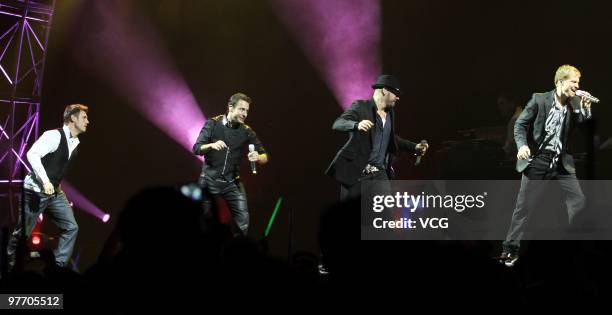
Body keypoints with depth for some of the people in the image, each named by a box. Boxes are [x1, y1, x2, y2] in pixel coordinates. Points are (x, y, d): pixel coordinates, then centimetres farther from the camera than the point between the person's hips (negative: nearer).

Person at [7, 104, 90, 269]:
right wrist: (45, 181, -34)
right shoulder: (54, 135, -17)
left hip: (54, 192, 8)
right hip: (36, 191, -8)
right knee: (22, 233, -1)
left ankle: (59, 266, 3)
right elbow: (32, 154, -28)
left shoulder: (75, 142, 10)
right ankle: (9, 267, 15)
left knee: (71, 227, -1)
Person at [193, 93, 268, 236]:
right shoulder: (213, 124, -5)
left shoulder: (247, 132, -2)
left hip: (232, 182, 1)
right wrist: (212, 145, -33)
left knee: (243, 220, -11)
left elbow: (264, 156, -1)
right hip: (209, 179, -1)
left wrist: (258, 157, -25)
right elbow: (196, 148, -11)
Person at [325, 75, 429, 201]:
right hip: (356, 171, -5)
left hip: (380, 173, 6)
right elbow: (337, 124, -18)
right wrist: (357, 125, -38)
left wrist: (414, 147, 18)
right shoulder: (360, 106, -7)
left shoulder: (390, 113, 13)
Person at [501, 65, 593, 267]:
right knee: (524, 206, 0)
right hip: (537, 160, -4)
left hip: (561, 163, 4)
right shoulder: (539, 99, -6)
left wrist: (585, 108, -11)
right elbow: (520, 124, -5)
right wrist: (522, 145, -21)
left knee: (579, 200, -3)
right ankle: (511, 248, 10)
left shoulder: (574, 105, 5)